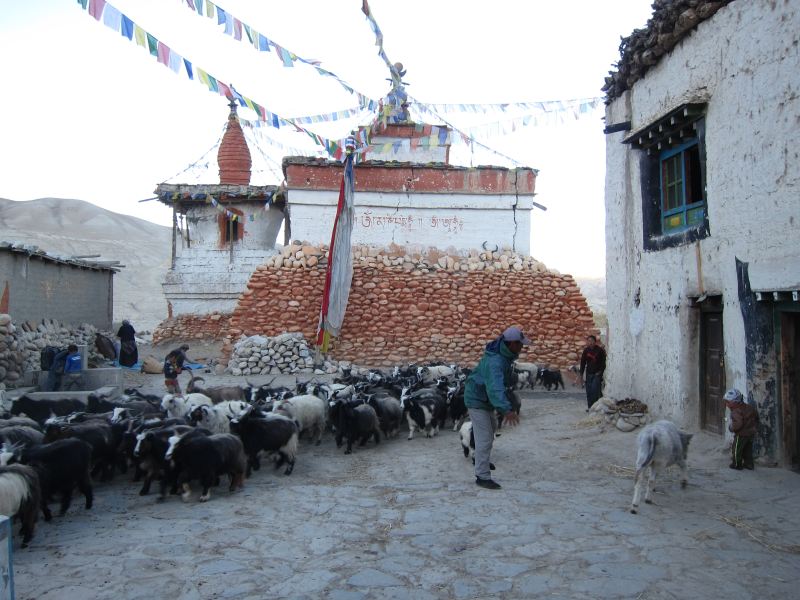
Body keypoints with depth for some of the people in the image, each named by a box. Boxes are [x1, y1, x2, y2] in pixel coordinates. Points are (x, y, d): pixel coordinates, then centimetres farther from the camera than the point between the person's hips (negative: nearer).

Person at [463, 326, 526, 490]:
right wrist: (506, 410, -61)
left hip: (486, 398, 10)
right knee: (485, 438, -11)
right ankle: (482, 476, -4)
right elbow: (495, 387, -49)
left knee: (491, 427, 28)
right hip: (477, 399, -10)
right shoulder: (495, 361, -35)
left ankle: (482, 459, 48)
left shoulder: (506, 354, -3)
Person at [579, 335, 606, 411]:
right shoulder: (586, 350, 4)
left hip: (597, 374, -4)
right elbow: (583, 362, 9)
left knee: (595, 390, -14)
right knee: (589, 391, 5)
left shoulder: (600, 350, -6)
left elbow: (603, 362, -1)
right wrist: (581, 374, 7)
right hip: (589, 373, 4)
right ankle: (590, 406, 15)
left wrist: (600, 371, -8)